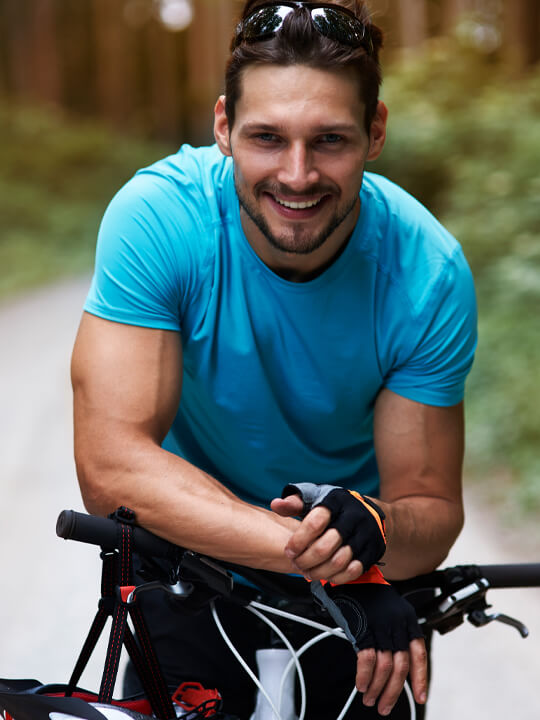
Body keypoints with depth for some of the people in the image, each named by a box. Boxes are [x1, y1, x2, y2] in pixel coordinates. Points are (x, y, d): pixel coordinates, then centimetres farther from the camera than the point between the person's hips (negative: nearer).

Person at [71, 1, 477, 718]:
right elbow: (110, 466, -32)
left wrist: (372, 526, -42)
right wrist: (317, 552, -43)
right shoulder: (157, 216, -27)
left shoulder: (430, 274, -23)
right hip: (192, 558, -1)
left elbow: (431, 505, -17)